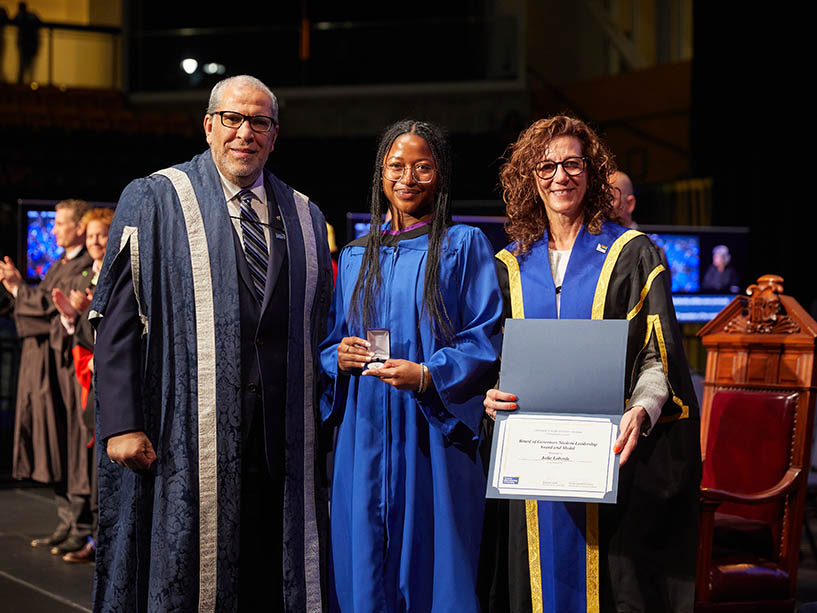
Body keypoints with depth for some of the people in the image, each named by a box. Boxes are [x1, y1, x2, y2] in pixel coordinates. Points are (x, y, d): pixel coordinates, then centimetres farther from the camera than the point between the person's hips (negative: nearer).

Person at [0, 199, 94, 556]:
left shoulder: (85, 267, -12)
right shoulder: (60, 265, 18)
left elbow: (53, 304, -19)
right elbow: (44, 305, 18)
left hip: (66, 370, -9)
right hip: (46, 370, 10)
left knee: (71, 447, -6)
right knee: (55, 449, 11)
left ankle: (82, 531, -1)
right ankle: (67, 524, 19)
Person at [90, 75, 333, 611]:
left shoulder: (305, 219, 15)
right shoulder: (154, 200, 3)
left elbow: (320, 326, 16)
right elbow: (118, 319, -3)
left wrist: (319, 421, 6)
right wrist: (121, 424, -12)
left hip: (282, 440, 4)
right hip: (189, 437, -3)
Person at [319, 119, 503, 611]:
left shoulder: (464, 247, 3)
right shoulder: (355, 257, 16)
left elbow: (487, 338, -5)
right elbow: (328, 342, 19)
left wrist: (427, 376, -19)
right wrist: (340, 356, -5)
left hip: (433, 440, -4)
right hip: (366, 441, 4)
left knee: (431, 571, -2)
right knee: (365, 573, 5)